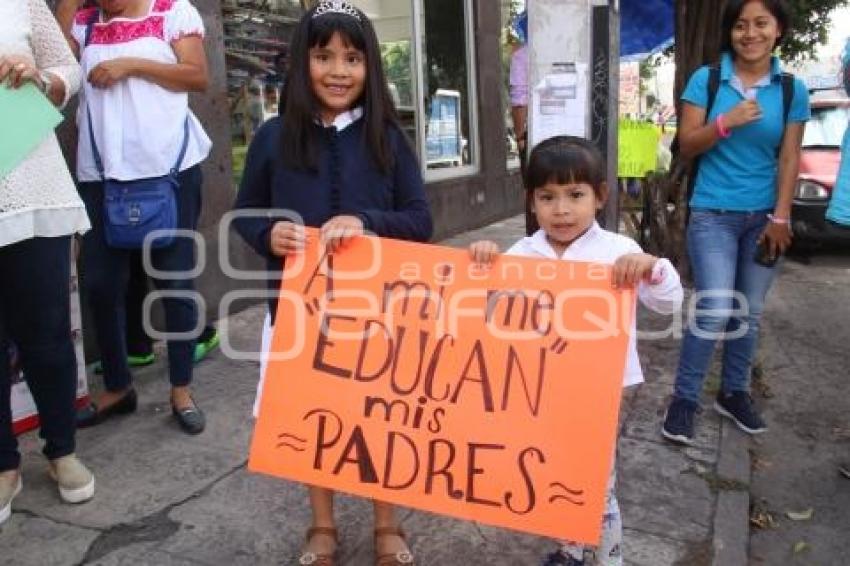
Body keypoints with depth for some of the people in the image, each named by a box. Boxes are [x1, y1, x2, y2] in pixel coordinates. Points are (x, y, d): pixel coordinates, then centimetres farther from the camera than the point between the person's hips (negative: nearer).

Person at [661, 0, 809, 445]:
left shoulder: (792, 90, 4)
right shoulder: (705, 80, -1)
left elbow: (789, 158, 3)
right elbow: (686, 146, -3)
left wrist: (780, 217, -4)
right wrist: (726, 122, -19)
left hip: (762, 217, 3)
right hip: (713, 215, -3)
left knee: (749, 313, 9)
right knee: (715, 312, -10)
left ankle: (734, 393, 27)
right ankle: (684, 398, 5)